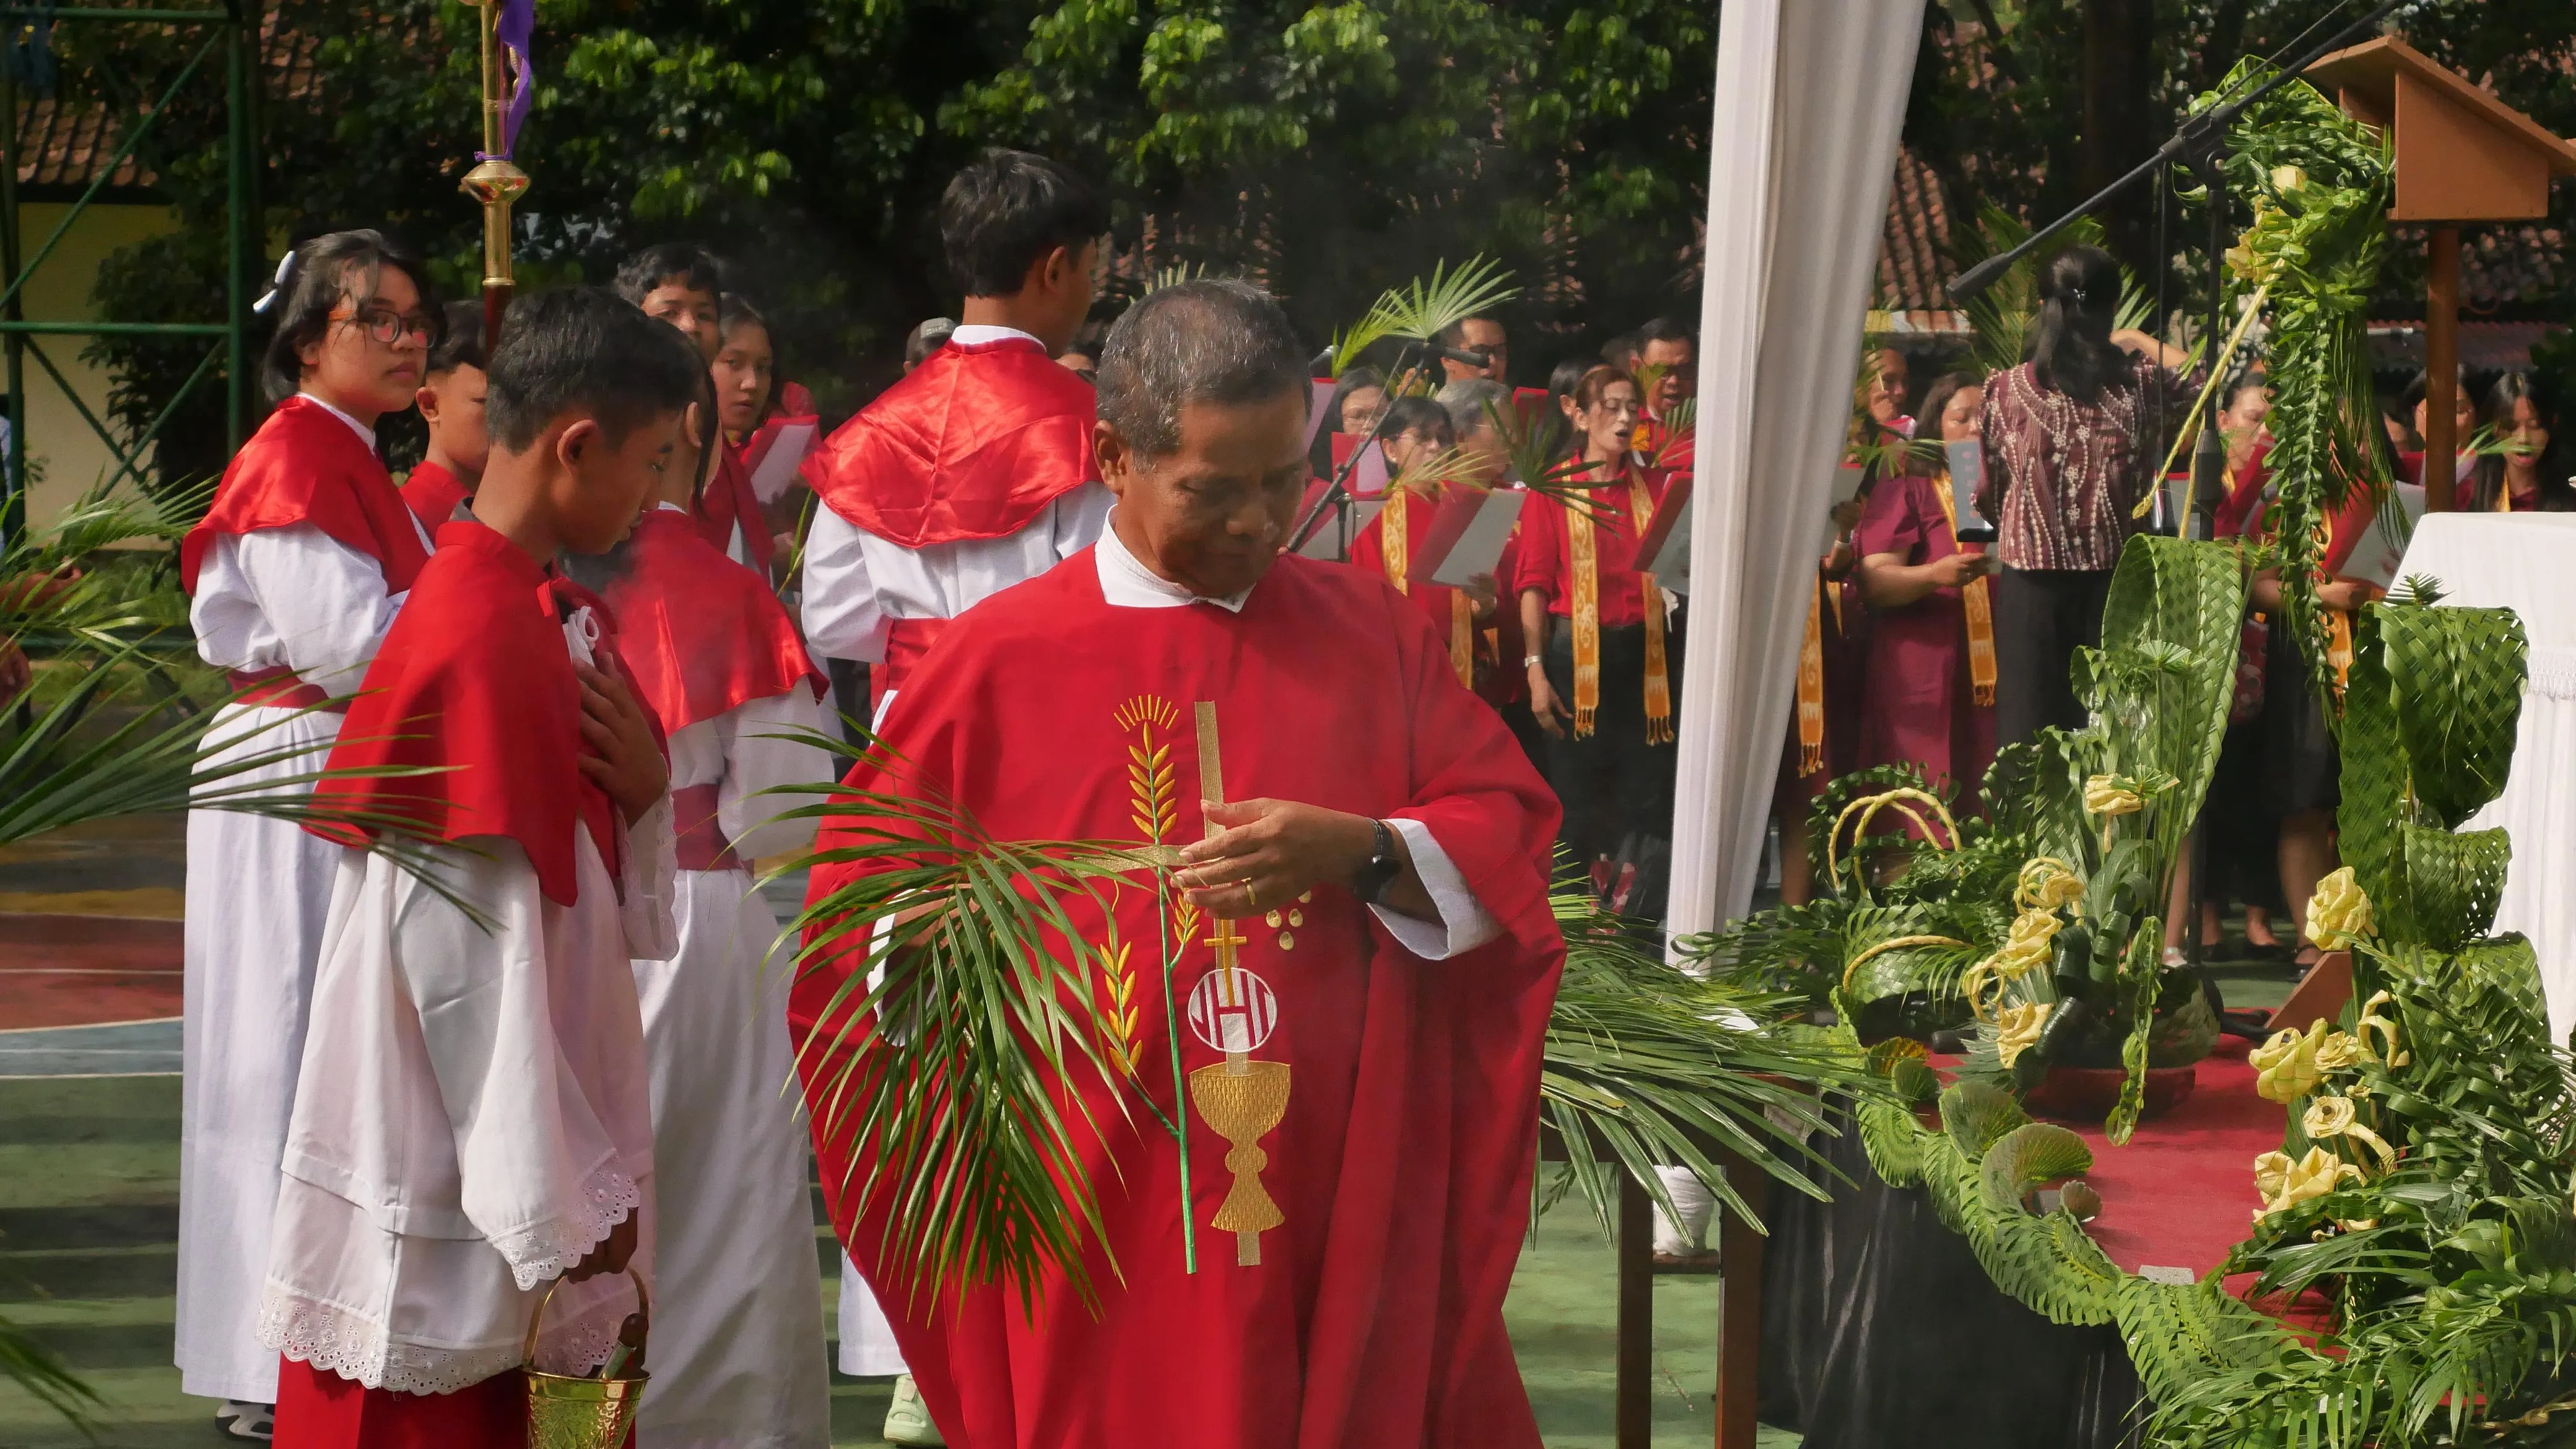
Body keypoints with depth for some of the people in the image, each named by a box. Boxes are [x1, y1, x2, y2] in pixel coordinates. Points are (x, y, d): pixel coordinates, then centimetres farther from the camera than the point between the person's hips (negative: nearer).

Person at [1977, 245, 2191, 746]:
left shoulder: (2007, 391, -2)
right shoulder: (2137, 385, -3)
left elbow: (1988, 501, 6)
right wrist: (2141, 342, 22)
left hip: (2033, 584, 0)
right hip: (2114, 582, 0)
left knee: (2030, 725, 1)